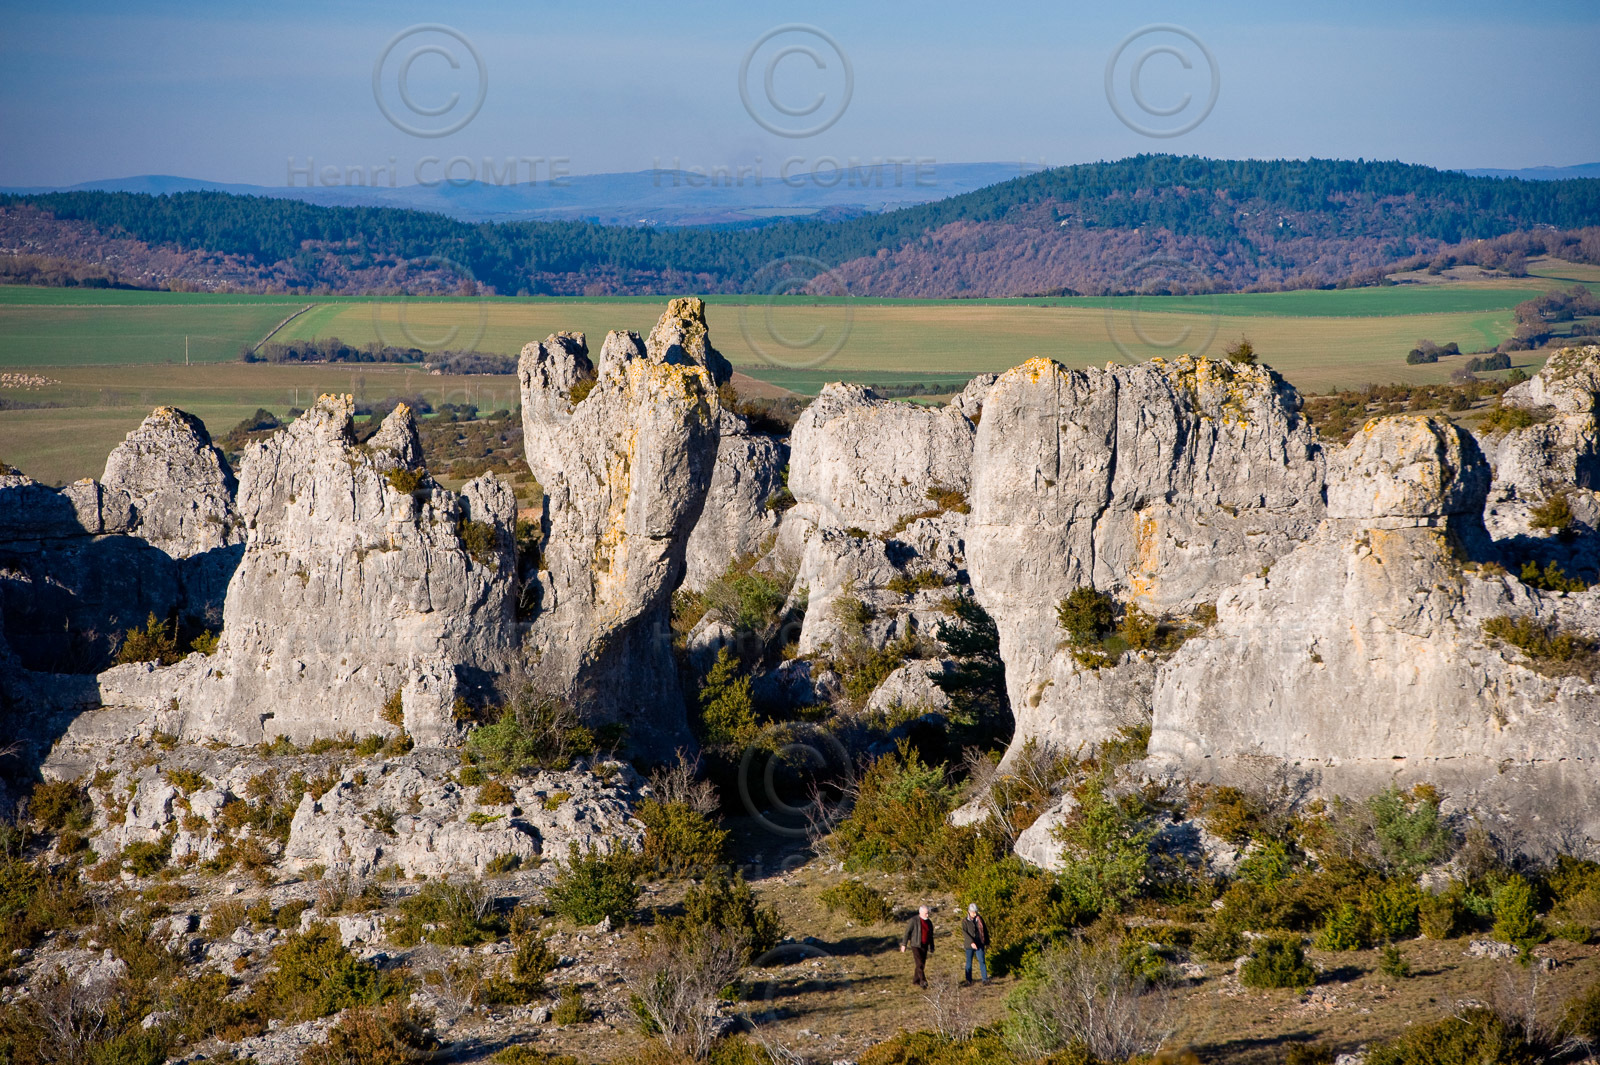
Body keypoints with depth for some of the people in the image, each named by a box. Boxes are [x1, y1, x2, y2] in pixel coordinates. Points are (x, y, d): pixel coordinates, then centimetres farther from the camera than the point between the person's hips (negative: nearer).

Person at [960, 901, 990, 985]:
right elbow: (964, 933, -17)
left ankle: (985, 979, -10)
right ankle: (968, 980, 18)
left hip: (979, 944, 1)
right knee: (969, 962, 8)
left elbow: (985, 931, 12)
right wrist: (971, 942, -29)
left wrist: (987, 943, 12)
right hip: (969, 945, -1)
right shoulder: (965, 921, -4)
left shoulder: (980, 919, 5)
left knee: (982, 961, -8)